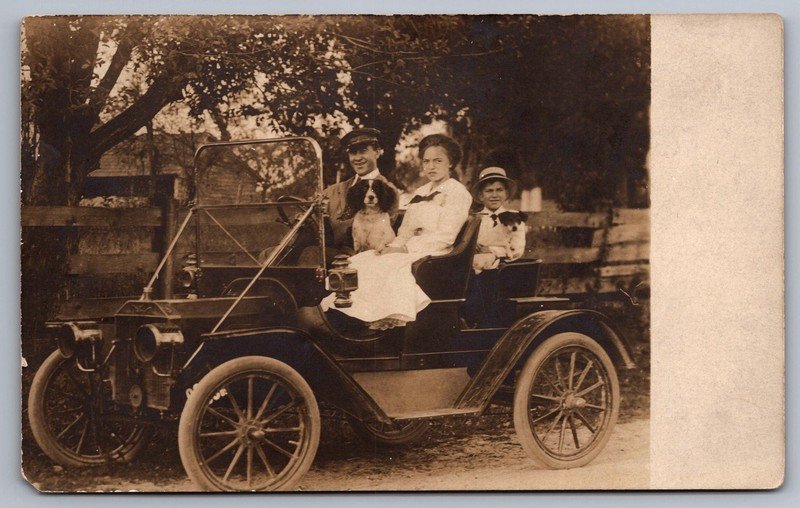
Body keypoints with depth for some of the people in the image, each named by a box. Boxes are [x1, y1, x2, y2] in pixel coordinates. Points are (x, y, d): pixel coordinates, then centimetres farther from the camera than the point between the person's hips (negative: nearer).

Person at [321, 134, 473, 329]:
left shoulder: (457, 193, -4)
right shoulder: (421, 192, 22)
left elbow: (444, 237, -14)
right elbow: (406, 230, 17)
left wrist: (403, 248, -16)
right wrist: (392, 246, -5)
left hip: (432, 255, -8)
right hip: (409, 251, 8)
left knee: (382, 266, -30)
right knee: (361, 261, -13)